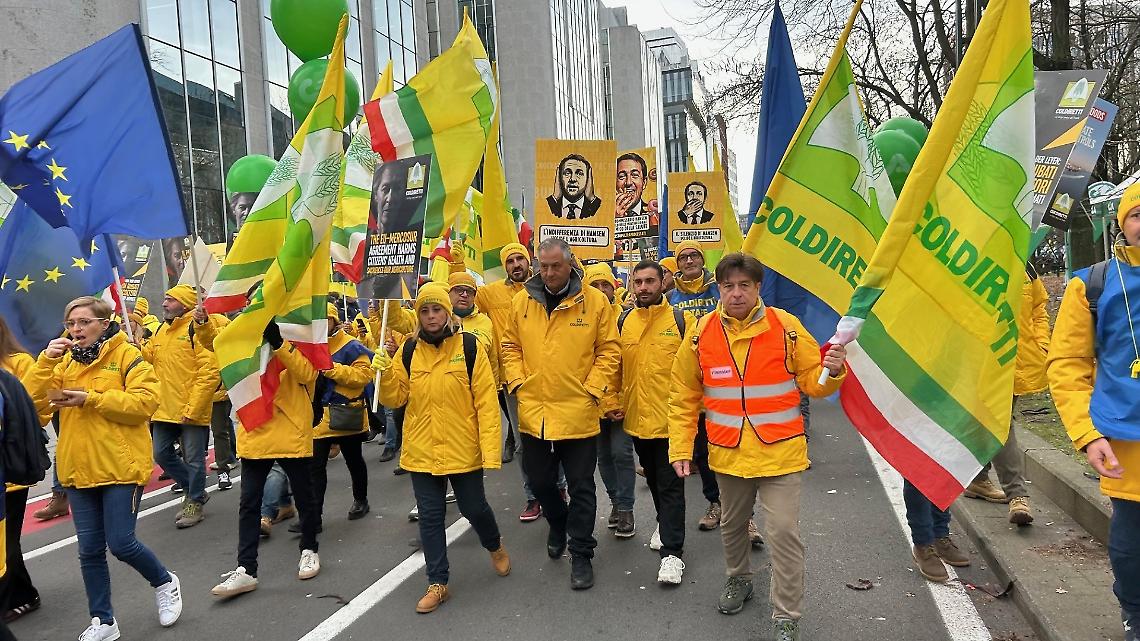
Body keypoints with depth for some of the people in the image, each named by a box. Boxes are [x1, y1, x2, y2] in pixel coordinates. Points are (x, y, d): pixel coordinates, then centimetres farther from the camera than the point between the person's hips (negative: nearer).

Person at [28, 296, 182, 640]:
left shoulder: (127, 355, -5)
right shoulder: (65, 361, 12)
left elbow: (146, 401, -17)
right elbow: (35, 399, 1)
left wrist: (90, 398, -18)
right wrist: (46, 360, -13)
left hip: (121, 467, -6)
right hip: (79, 468, 6)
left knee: (121, 544, -5)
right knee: (90, 550, 10)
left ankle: (165, 582, 23)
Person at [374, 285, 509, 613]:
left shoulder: (470, 346, -9)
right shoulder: (408, 350, 2)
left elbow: (486, 401, -10)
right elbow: (395, 398, 3)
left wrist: (490, 450, -15)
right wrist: (385, 373, -17)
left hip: (462, 449, -3)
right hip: (421, 450, 3)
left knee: (474, 508, 11)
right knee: (430, 516, 9)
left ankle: (496, 547, 43)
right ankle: (437, 582, 23)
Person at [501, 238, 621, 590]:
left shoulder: (595, 301, -5)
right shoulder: (521, 302, 3)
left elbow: (609, 350, -2)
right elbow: (510, 347, 11)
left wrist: (592, 388, -9)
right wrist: (517, 382, 0)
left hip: (578, 413, -3)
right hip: (533, 412, 3)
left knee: (581, 487, 6)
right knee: (539, 481, 17)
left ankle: (581, 554, 21)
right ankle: (558, 523, 47)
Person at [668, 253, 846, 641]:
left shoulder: (787, 327, -8)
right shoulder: (700, 334, -4)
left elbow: (811, 381, -1)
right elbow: (684, 398, 3)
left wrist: (832, 372, -24)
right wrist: (680, 449, 0)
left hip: (780, 453, -2)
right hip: (728, 454, 3)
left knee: (784, 533, -5)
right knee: (732, 526, 22)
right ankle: (738, 580, 49)